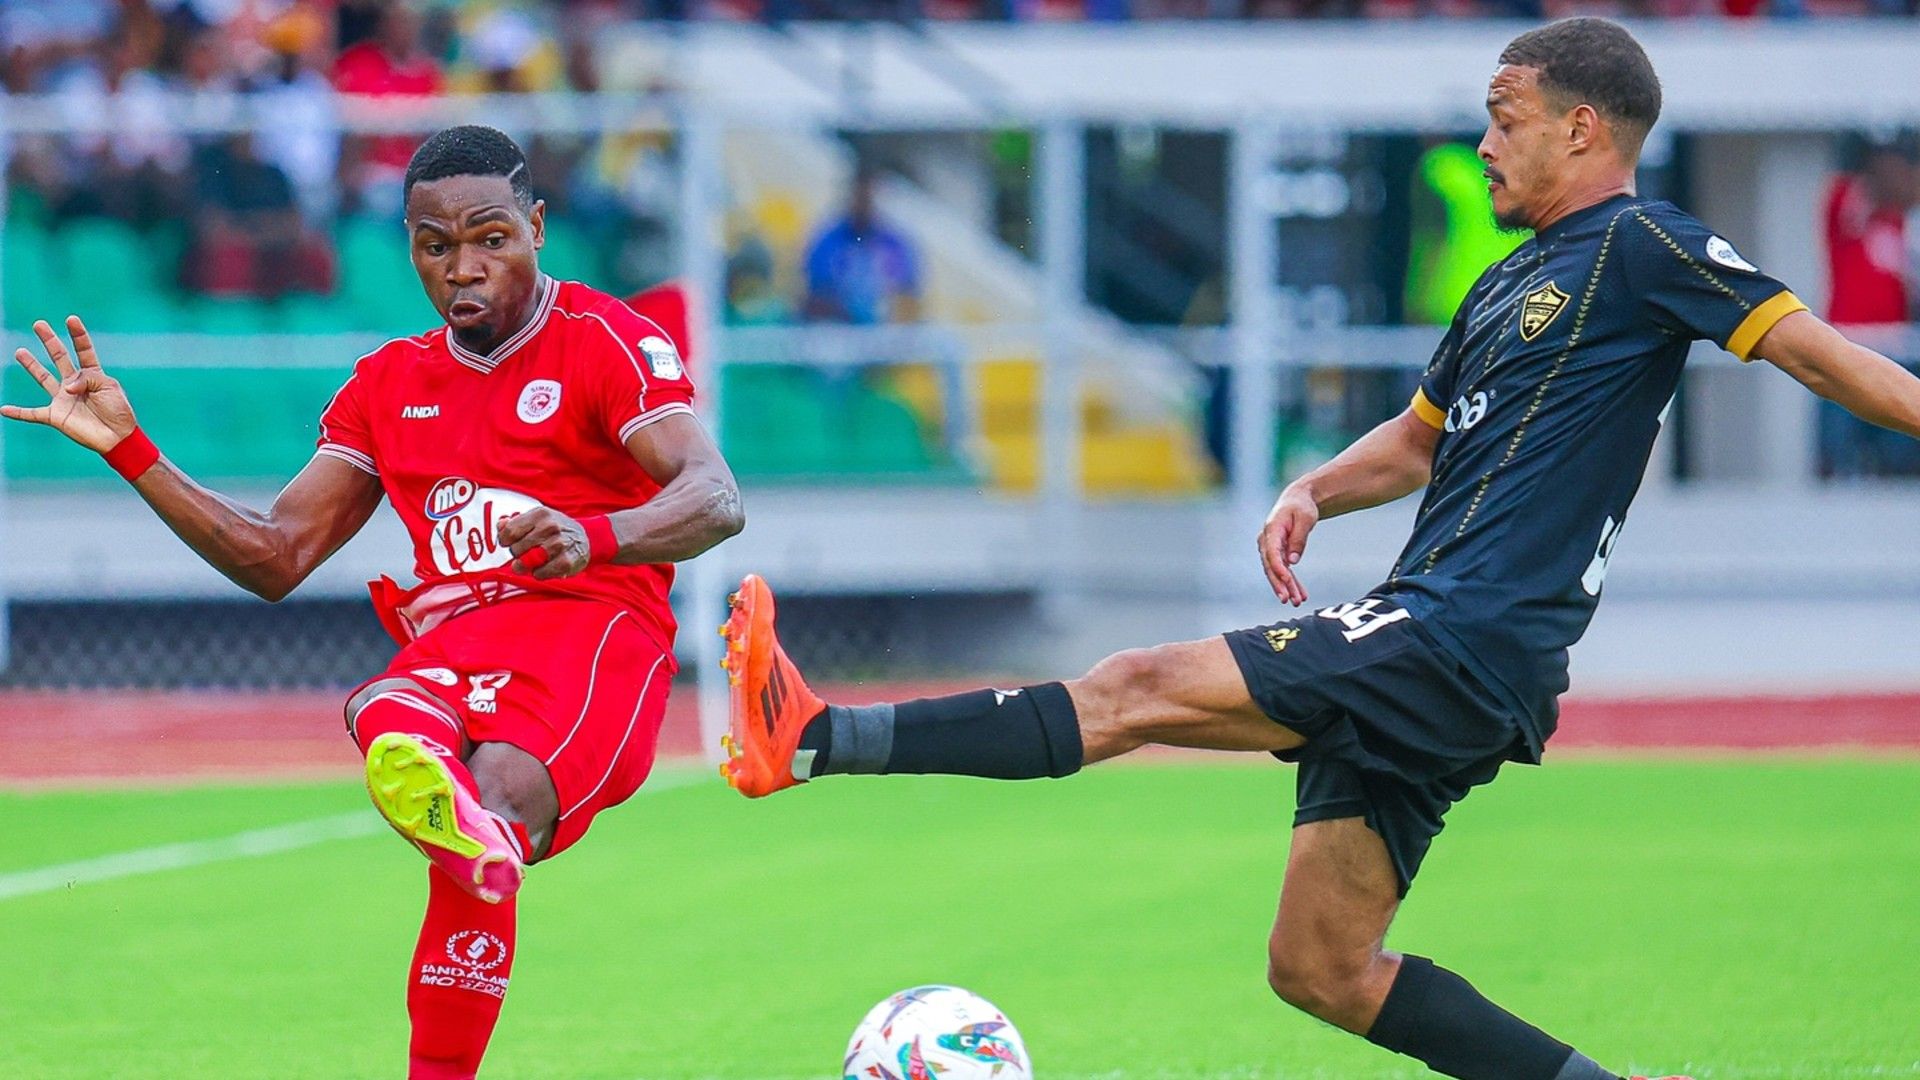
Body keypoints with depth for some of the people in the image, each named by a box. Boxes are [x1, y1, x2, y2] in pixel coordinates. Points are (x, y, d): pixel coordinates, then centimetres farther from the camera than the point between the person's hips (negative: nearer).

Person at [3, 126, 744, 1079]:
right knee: (396, 740, -36)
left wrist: (596, 537, -32)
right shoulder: (388, 384, 24)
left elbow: (716, 500, -11)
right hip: (445, 649, 4)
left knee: (496, 790, -36)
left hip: (591, 626, -4)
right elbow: (275, 558, 26)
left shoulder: (605, 341, 5)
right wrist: (127, 450, 17)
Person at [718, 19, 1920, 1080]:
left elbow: (1817, 350, -8)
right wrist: (1313, 491, 14)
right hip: (1426, 649, 10)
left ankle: (816, 740, -18)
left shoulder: (1641, 246, -4)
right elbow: (1419, 438, 33)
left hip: (1463, 645, -10)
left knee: (1143, 688, -15)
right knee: (1320, 969, 9)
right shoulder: (1507, 285, 23)